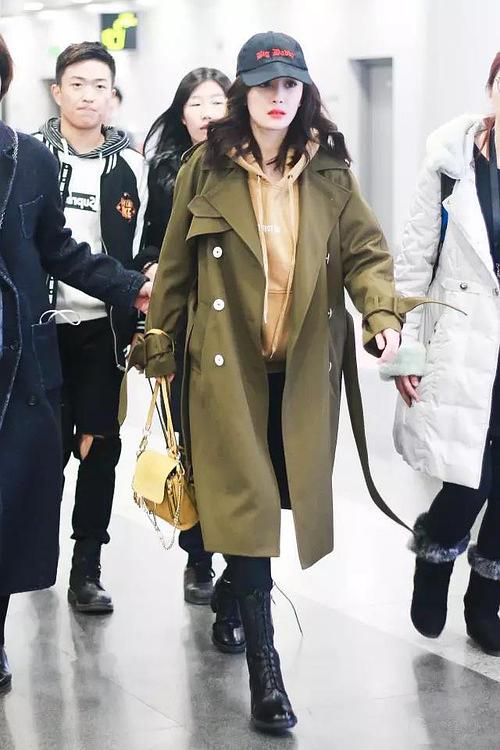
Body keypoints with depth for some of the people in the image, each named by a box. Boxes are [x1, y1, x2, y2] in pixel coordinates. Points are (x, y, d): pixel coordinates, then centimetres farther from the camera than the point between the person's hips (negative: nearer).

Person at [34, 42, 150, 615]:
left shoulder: (130, 166, 4)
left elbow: (143, 251, 7)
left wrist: (139, 323, 0)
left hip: (102, 328, 1)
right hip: (42, 325, -1)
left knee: (99, 445, 0)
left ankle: (87, 569, 9)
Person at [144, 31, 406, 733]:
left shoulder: (330, 170, 4)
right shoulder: (207, 169, -1)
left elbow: (366, 253, 2)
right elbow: (175, 265, 5)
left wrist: (381, 314, -16)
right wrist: (160, 347, 6)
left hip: (305, 367, 3)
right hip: (229, 365, -3)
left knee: (283, 493, 11)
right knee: (245, 505, -8)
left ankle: (233, 583, 44)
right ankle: (265, 675, -3)